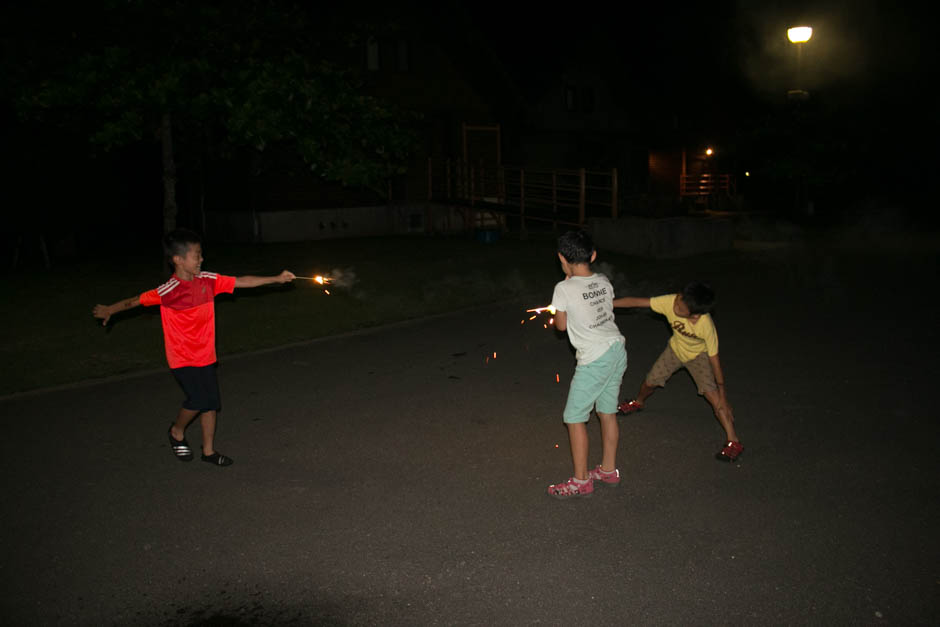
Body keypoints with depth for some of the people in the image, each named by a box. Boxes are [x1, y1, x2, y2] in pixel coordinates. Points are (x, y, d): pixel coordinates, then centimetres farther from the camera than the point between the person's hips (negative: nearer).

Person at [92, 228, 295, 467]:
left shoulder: (208, 280, -2)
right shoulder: (169, 291, -17)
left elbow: (242, 281, -1)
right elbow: (136, 300, -6)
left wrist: (277, 278, -4)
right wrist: (109, 311, 7)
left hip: (205, 355, 5)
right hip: (182, 358, -5)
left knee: (211, 402, 7)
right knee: (198, 399, -13)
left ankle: (209, 450, 21)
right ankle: (177, 432, 17)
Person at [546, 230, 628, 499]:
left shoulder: (564, 289, -14)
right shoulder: (603, 282, 3)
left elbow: (561, 325, -1)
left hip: (594, 360, -7)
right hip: (617, 350, 7)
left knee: (575, 418, 4)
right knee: (607, 413, 18)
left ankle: (580, 481, 10)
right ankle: (609, 471, 30)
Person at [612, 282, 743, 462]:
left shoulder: (706, 325, -39)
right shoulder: (670, 302, -36)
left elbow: (714, 357, -28)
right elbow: (637, 301, -30)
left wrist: (722, 390, -22)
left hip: (699, 354, -4)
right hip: (675, 349, 4)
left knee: (712, 394, -19)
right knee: (650, 381, 13)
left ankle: (733, 442, -7)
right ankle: (639, 402, 49)